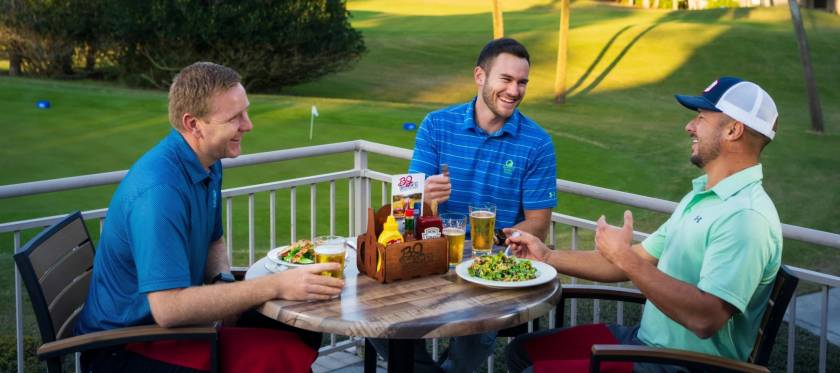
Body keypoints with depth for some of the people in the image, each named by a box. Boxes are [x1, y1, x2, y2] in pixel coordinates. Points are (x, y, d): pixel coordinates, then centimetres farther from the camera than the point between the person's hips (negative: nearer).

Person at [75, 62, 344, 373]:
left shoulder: (209, 164, 3)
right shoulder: (159, 189, -27)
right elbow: (167, 309, -32)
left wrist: (224, 283, -5)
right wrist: (274, 286, -30)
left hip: (170, 316, 9)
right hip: (124, 344, -9)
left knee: (304, 333, 0)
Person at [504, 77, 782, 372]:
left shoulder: (746, 216, -23)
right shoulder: (700, 197, 12)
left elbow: (705, 319, -33)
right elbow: (639, 261, 17)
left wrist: (623, 256, -25)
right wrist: (547, 257, 13)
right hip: (645, 338, 10)